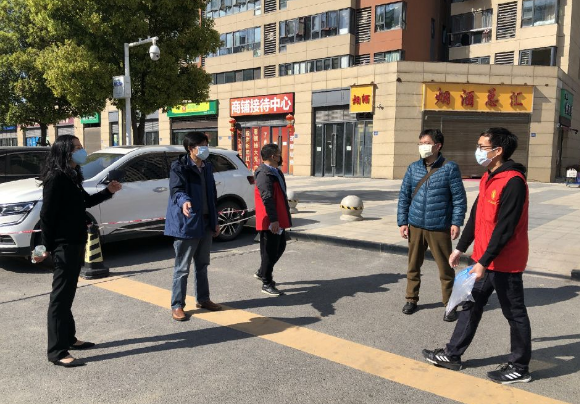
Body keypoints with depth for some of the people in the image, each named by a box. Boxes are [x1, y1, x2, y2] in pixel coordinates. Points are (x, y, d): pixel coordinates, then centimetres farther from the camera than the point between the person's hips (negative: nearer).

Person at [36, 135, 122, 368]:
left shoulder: (71, 176, 12)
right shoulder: (56, 178, -17)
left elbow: (85, 202, 24)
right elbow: (46, 215, -18)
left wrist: (108, 191, 10)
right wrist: (47, 247, -16)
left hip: (75, 243, 10)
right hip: (63, 245, -10)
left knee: (67, 294, 18)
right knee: (60, 297, -4)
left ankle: (68, 338, 30)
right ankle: (57, 352, 3)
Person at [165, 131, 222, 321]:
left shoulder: (207, 167, 12)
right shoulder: (179, 167, -10)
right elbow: (176, 190, -26)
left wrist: (215, 221, 16)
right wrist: (184, 201, -49)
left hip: (205, 223, 7)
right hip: (186, 224, -7)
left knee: (202, 265, 18)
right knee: (182, 268, 0)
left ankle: (203, 299, 32)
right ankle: (177, 306, 11)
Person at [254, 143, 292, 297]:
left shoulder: (276, 172, 15)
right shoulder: (264, 174, -18)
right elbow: (267, 199, -25)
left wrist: (286, 215, 25)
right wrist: (273, 220, -27)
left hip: (278, 220, 11)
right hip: (270, 221, -11)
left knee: (280, 247, 20)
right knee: (270, 251, -2)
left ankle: (262, 272, 35)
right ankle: (266, 284, 10)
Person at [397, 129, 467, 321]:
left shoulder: (450, 168, -4)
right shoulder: (413, 168, 5)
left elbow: (459, 198, -3)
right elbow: (404, 196, 7)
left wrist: (456, 222, -10)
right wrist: (402, 222, 2)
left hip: (440, 228, -3)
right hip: (415, 226, 3)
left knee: (445, 267, 5)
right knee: (413, 265, 13)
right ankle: (411, 299, 29)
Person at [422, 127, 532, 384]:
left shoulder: (513, 182, -19)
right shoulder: (488, 178, 10)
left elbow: (505, 228, -23)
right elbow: (476, 216, 15)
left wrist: (484, 262, -23)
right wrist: (461, 248, 16)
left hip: (504, 262, -9)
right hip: (483, 258, 9)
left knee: (514, 313, 7)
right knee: (471, 306, 14)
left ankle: (519, 368, 24)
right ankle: (453, 355, 26)